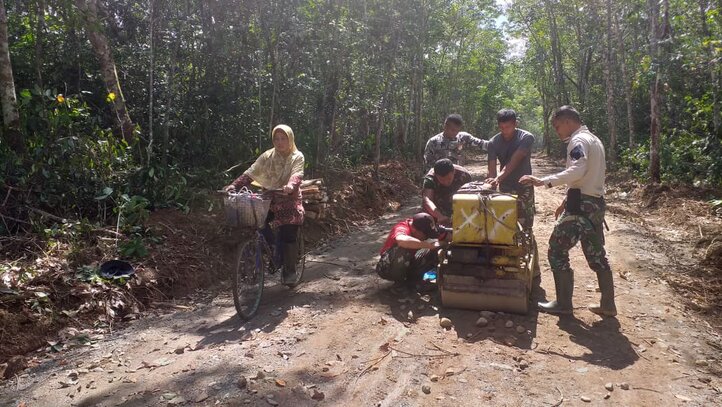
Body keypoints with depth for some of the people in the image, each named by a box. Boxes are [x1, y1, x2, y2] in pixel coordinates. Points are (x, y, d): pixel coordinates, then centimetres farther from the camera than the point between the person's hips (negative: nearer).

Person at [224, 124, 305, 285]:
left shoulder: (297, 157, -2)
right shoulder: (267, 157, 6)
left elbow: (297, 175, -21)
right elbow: (250, 173, -3)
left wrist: (290, 186, -44)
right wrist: (234, 185, -20)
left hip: (289, 201, -3)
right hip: (269, 200, 3)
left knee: (288, 236, -14)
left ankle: (290, 270, 3)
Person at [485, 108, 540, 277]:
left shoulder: (526, 138, -14)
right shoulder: (493, 142, -3)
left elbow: (514, 161, -28)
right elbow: (492, 168, -11)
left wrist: (499, 177, -42)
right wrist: (491, 182, -30)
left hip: (523, 189, -4)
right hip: (504, 189, 4)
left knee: (526, 231, -5)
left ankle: (534, 269, 4)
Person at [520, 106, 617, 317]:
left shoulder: (578, 140, -11)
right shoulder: (594, 140, 20)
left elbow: (577, 171, -28)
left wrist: (543, 181, -33)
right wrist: (567, 201, 25)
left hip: (581, 205, -10)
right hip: (595, 204, 10)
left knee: (557, 252, -2)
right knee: (596, 255, 14)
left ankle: (563, 304, 4)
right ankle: (607, 305, 20)